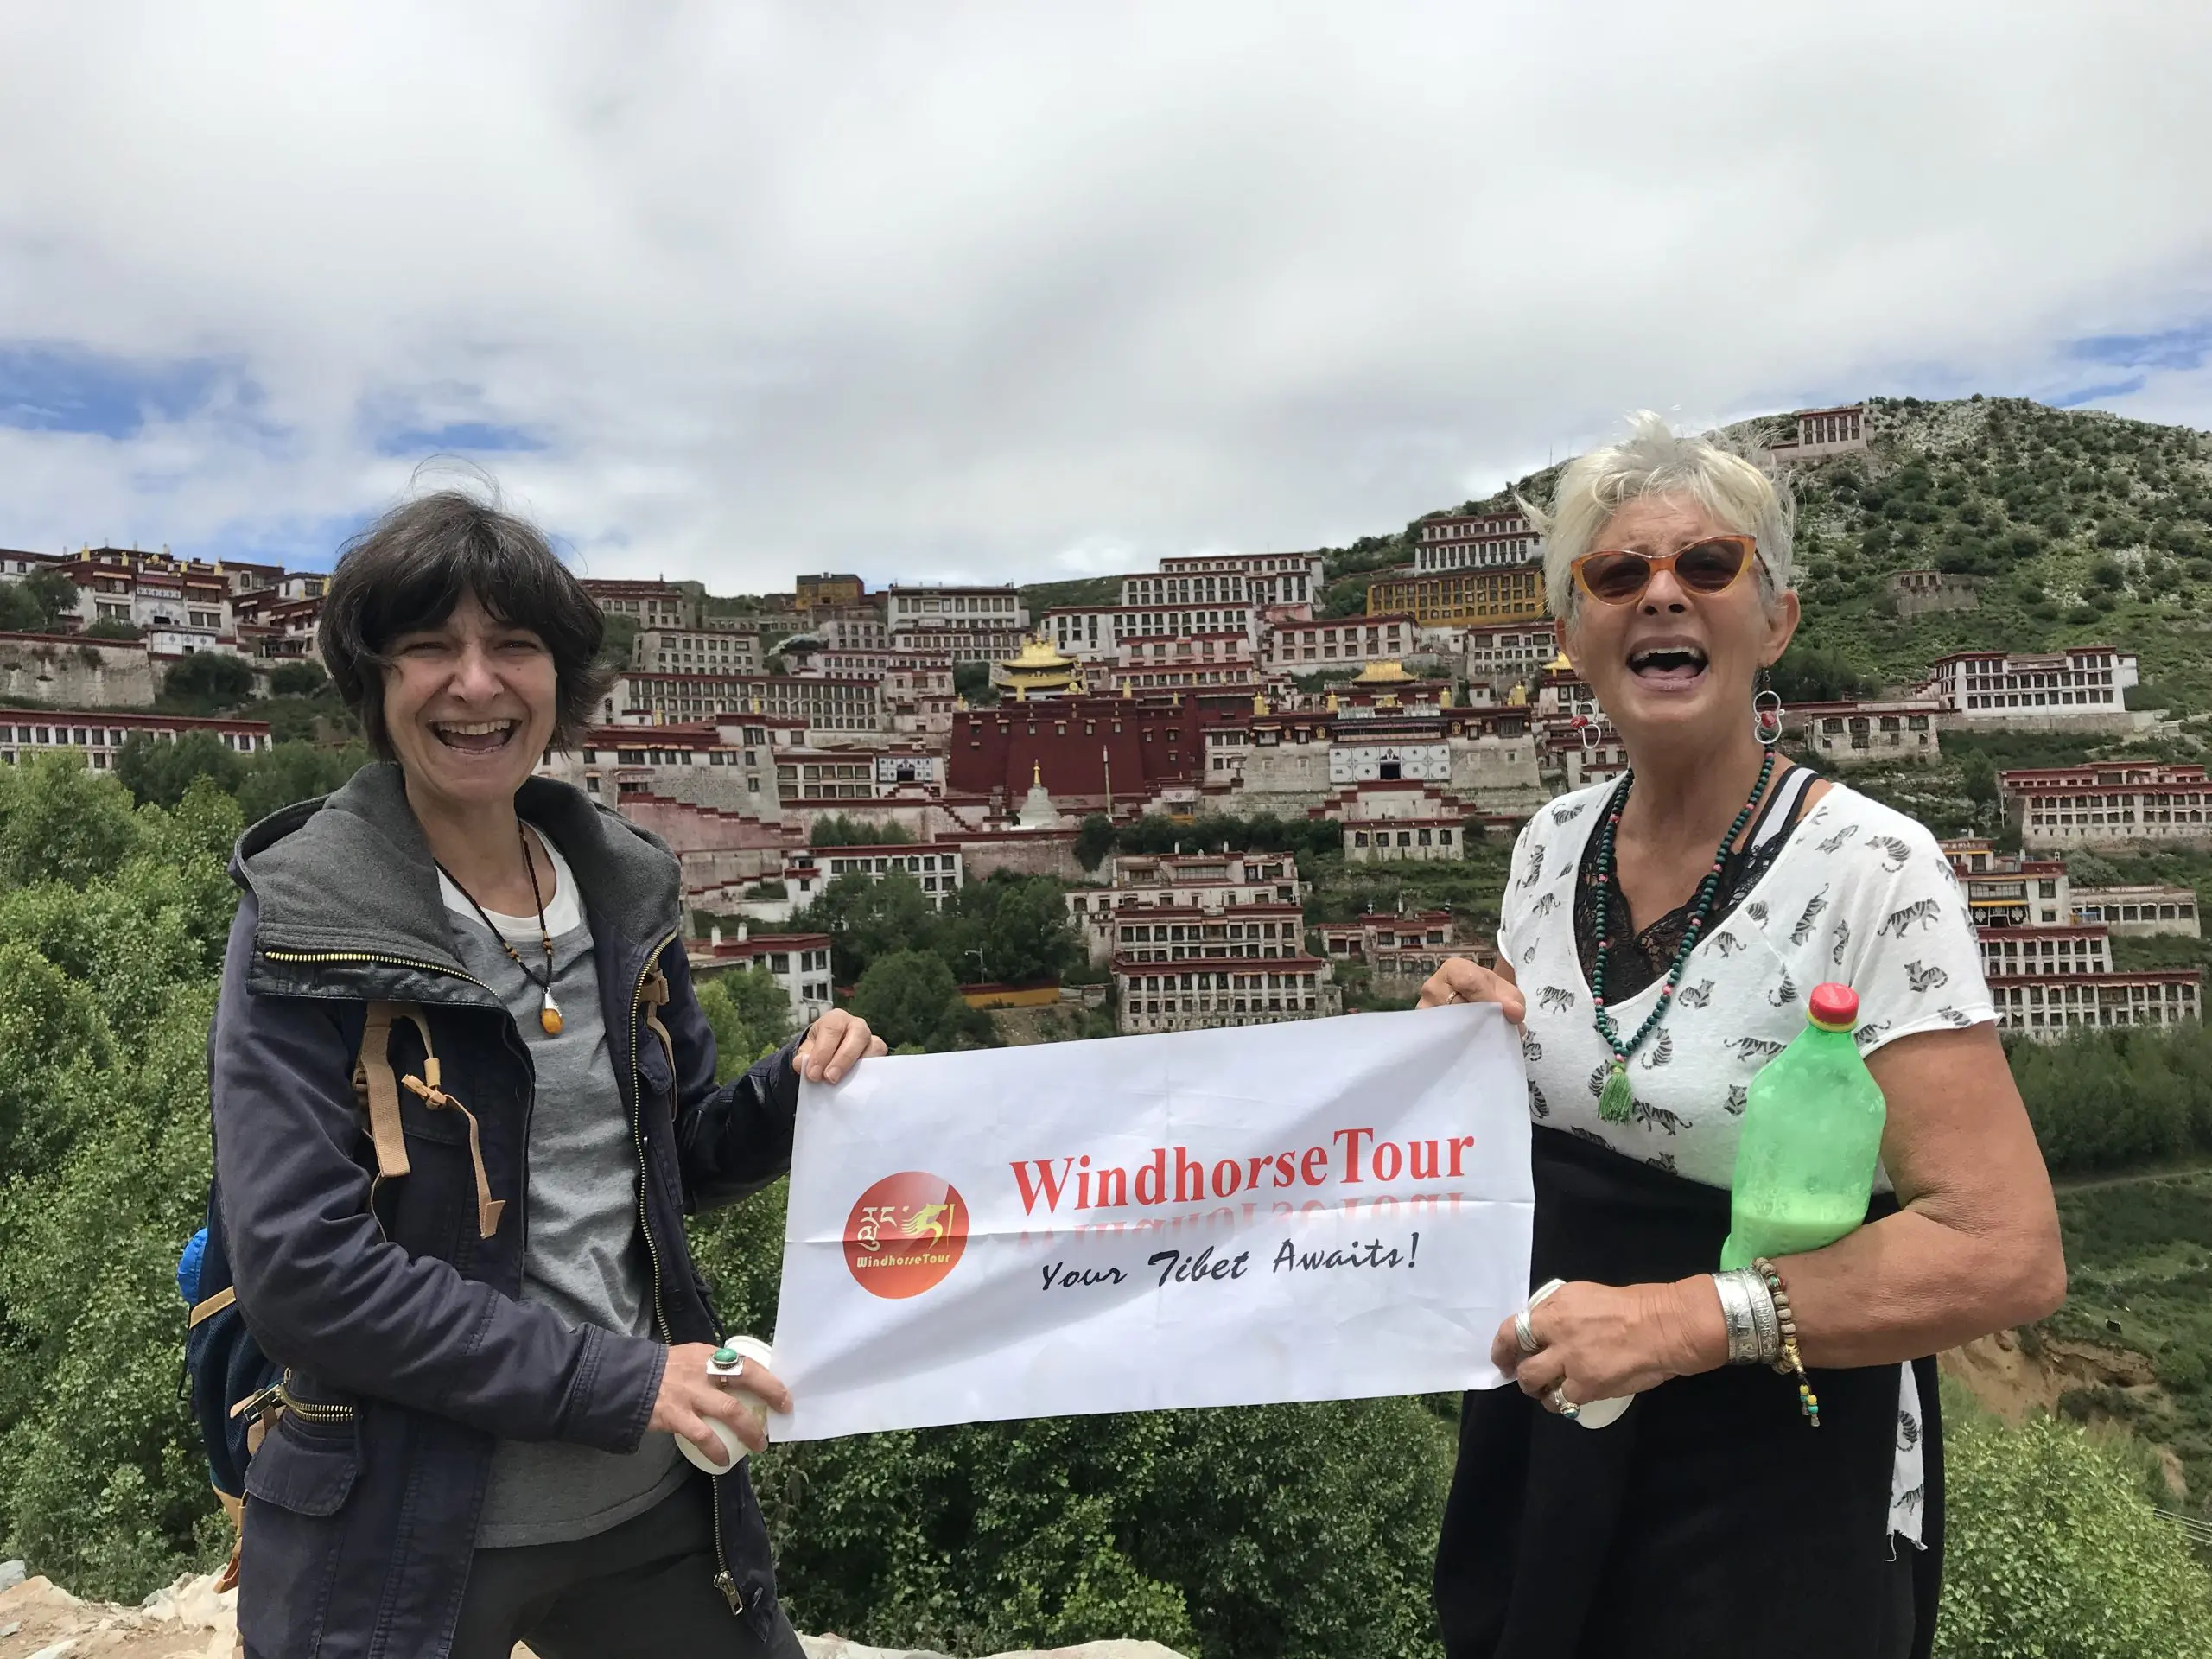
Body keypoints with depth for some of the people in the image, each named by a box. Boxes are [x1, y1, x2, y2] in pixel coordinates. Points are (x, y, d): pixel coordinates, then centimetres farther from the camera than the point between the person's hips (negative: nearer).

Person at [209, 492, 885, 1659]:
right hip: (402, 1534, -4)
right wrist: (615, 1381, -20)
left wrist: (800, 1087, -9)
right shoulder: (305, 926, -13)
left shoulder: (625, 889, 1)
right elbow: (299, 1267, -18)